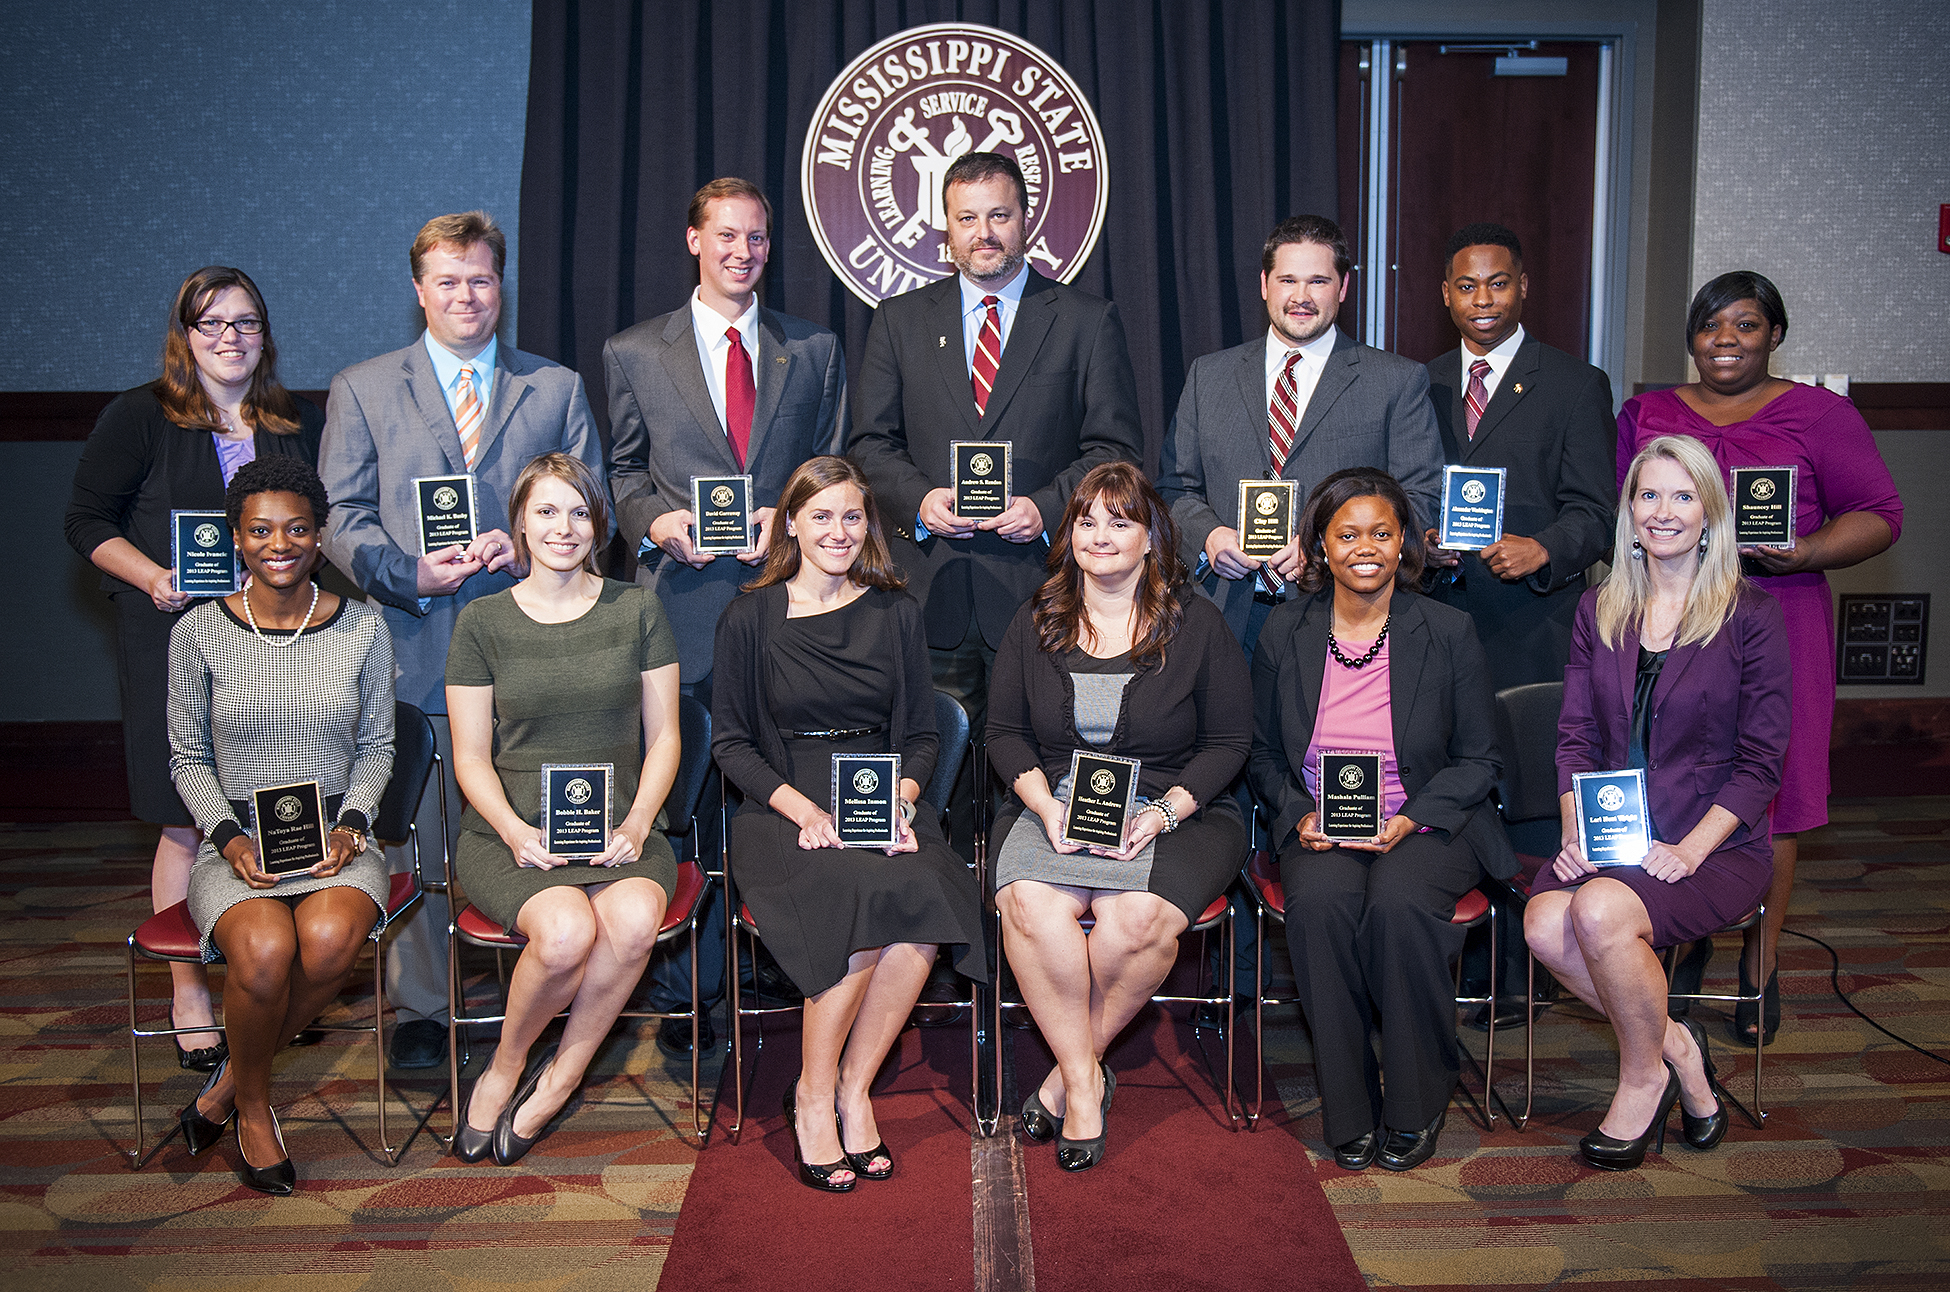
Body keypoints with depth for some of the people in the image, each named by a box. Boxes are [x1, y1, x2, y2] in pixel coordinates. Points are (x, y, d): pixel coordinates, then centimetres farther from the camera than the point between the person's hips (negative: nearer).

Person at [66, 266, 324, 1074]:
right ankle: (188, 997, 12)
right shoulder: (139, 418, 3)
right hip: (175, 643, -3)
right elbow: (88, 520, 3)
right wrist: (152, 578, -14)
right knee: (186, 826, 0)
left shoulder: (302, 425, 13)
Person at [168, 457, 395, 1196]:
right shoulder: (200, 633, 3)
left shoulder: (361, 628, 4)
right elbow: (188, 757, 8)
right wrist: (228, 835, -8)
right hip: (237, 842, 0)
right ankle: (252, 1103, -1)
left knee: (331, 938, -32)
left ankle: (228, 1082, -4)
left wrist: (350, 822, -7)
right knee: (264, 948, -32)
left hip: (336, 837, 1)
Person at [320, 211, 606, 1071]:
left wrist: (525, 544, -11)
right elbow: (339, 517, 5)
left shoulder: (557, 388, 13)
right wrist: (409, 572, -12)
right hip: (412, 646, 0)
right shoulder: (361, 390, 11)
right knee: (415, 835, 4)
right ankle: (421, 1008, 17)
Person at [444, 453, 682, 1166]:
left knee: (634, 919, -32)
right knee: (566, 931, -32)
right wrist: (515, 830, -13)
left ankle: (557, 1080, -7)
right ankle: (506, 1064, 0)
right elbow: (471, 758, 5)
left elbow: (663, 737, 8)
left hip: (619, 826, 1)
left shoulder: (637, 609, 8)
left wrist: (637, 823, -8)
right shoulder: (483, 620, 6)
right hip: (511, 830, -1)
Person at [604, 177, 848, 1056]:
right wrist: (659, 519, -7)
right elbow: (623, 471, 13)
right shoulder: (633, 352, 12)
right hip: (686, 598, -1)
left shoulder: (814, 349, 15)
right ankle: (685, 991, 9)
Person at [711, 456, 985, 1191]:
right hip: (785, 814, -2)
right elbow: (730, 739, 4)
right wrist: (801, 806, -12)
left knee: (927, 900, -30)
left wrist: (899, 800, -8)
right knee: (868, 897, -33)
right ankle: (814, 1095, -13)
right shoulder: (751, 617, 7)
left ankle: (852, 1087, -12)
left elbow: (922, 734, 13)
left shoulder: (894, 613, 13)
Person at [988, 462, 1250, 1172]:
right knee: (1031, 907, -31)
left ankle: (1073, 1068, -6)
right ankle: (1084, 1081, -12)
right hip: (1052, 806, 2)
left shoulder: (1198, 625, 4)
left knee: (1137, 918, -32)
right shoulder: (1034, 624, 10)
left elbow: (1228, 741, 3)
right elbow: (1004, 732, 9)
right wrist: (1045, 804, -10)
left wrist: (1163, 813, -12)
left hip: (1175, 811, -1)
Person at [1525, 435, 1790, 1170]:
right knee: (1545, 923, -27)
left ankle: (1643, 1079, -4)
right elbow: (1576, 737, 9)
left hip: (1715, 845, -3)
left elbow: (1761, 760, -3)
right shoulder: (1597, 611, 12)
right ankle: (1674, 1046, -1)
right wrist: (1576, 831, -7)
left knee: (1601, 911, -32)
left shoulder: (1750, 615, 0)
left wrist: (1688, 851, -15)